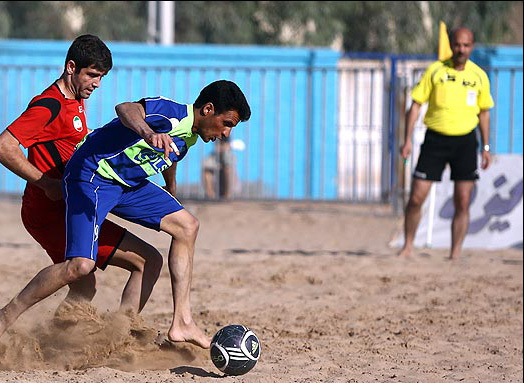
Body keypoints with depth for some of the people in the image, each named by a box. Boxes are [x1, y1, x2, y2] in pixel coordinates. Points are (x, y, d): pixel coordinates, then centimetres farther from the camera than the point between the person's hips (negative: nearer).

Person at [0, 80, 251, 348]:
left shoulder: (190, 137, 9)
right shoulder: (174, 113, -21)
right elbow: (126, 108, -42)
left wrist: (172, 199, 50)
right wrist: (147, 132, -64)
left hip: (128, 184, 10)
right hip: (92, 176, -10)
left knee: (186, 227, 4)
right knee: (80, 266, -22)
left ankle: (181, 322, 4)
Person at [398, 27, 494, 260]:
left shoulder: (479, 76, 4)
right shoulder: (436, 71, -1)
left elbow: (483, 112, 14)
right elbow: (416, 105, 1)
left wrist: (486, 147, 11)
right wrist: (408, 140, -7)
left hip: (465, 141, 1)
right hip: (436, 138, -1)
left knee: (462, 203, -3)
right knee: (416, 197, -5)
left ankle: (455, 254, 6)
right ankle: (408, 246, 12)